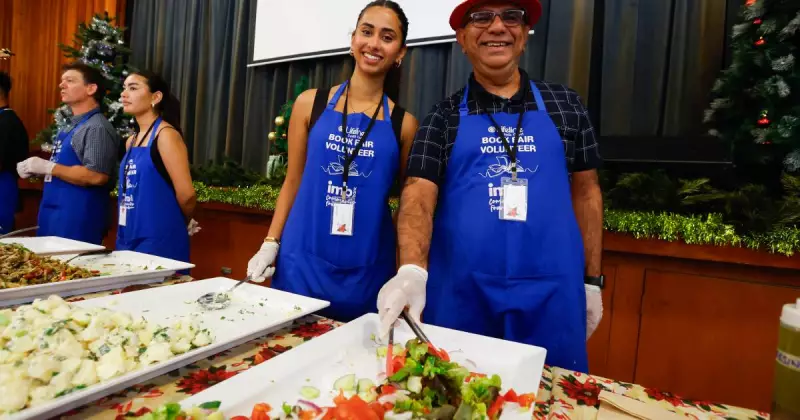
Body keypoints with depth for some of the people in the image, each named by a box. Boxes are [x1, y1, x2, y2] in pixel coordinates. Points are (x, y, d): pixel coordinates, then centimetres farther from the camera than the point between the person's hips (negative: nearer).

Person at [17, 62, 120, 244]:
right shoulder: (71, 127, 17)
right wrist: (35, 169, 8)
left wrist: (47, 166, -17)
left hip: (78, 220, -9)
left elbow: (96, 176, -24)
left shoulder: (97, 128, -14)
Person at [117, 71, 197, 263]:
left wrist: (179, 224, -1)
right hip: (128, 238, 8)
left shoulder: (166, 135, -13)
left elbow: (186, 194, -18)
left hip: (160, 241, -8)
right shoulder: (131, 141, 13)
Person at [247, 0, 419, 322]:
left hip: (367, 270, 0)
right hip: (301, 261, 1)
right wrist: (271, 243, 1)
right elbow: (293, 181, 7)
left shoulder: (403, 124, 0)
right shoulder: (310, 103, 2)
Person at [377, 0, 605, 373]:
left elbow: (585, 191, 10)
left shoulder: (565, 104, 8)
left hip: (550, 296, 2)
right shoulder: (444, 117, 3)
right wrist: (412, 270, -25)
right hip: (460, 296, -1)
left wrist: (592, 280, 8)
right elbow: (419, 195, -8)